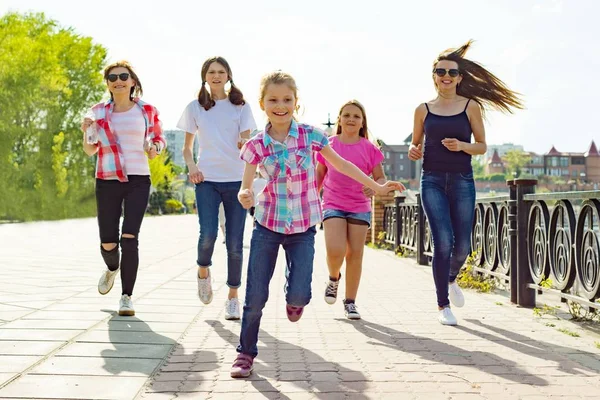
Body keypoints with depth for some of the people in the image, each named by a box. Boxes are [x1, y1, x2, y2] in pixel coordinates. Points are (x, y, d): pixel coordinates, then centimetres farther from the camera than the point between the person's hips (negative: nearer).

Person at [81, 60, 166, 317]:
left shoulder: (147, 111, 4)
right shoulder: (99, 112, 7)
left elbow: (159, 137, 18)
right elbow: (90, 151, 12)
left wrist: (155, 147, -4)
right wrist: (86, 132, -8)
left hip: (138, 180, -2)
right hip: (107, 181, 2)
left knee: (129, 238, -13)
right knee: (108, 242, 2)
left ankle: (127, 297, -2)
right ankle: (112, 268, 39)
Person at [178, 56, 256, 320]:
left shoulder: (240, 106, 7)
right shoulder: (195, 108, 10)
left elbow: (246, 140, -2)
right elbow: (187, 147, 15)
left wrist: (245, 144, -26)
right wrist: (191, 166, -4)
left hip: (236, 179, 0)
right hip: (206, 179, 0)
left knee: (235, 242, -1)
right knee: (208, 234, -17)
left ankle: (233, 297, 13)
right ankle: (203, 270, 16)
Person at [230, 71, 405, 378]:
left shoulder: (310, 135, -5)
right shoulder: (256, 145, -5)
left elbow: (341, 164, 6)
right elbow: (246, 187, -7)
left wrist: (377, 187, 9)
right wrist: (245, 197, -32)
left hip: (303, 228, 0)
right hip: (267, 225, 0)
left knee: (299, 295, -9)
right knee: (255, 296, -1)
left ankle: (294, 300, 30)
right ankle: (245, 352, 19)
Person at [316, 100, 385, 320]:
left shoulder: (369, 148, 1)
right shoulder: (328, 144, 3)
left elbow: (381, 178, 4)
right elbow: (319, 174, 12)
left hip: (360, 208, 1)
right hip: (333, 205, -1)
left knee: (355, 254, 0)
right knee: (335, 251, -17)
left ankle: (350, 301, 12)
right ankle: (333, 278, 17)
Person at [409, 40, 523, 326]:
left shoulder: (471, 106, 3)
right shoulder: (424, 110, 6)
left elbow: (482, 146, 5)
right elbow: (416, 145, 16)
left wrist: (462, 146, -15)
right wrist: (413, 151, -8)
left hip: (462, 181, 0)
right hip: (433, 181, 0)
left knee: (462, 246, 1)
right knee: (443, 241, -13)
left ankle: (451, 279, 37)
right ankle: (443, 305, 1)